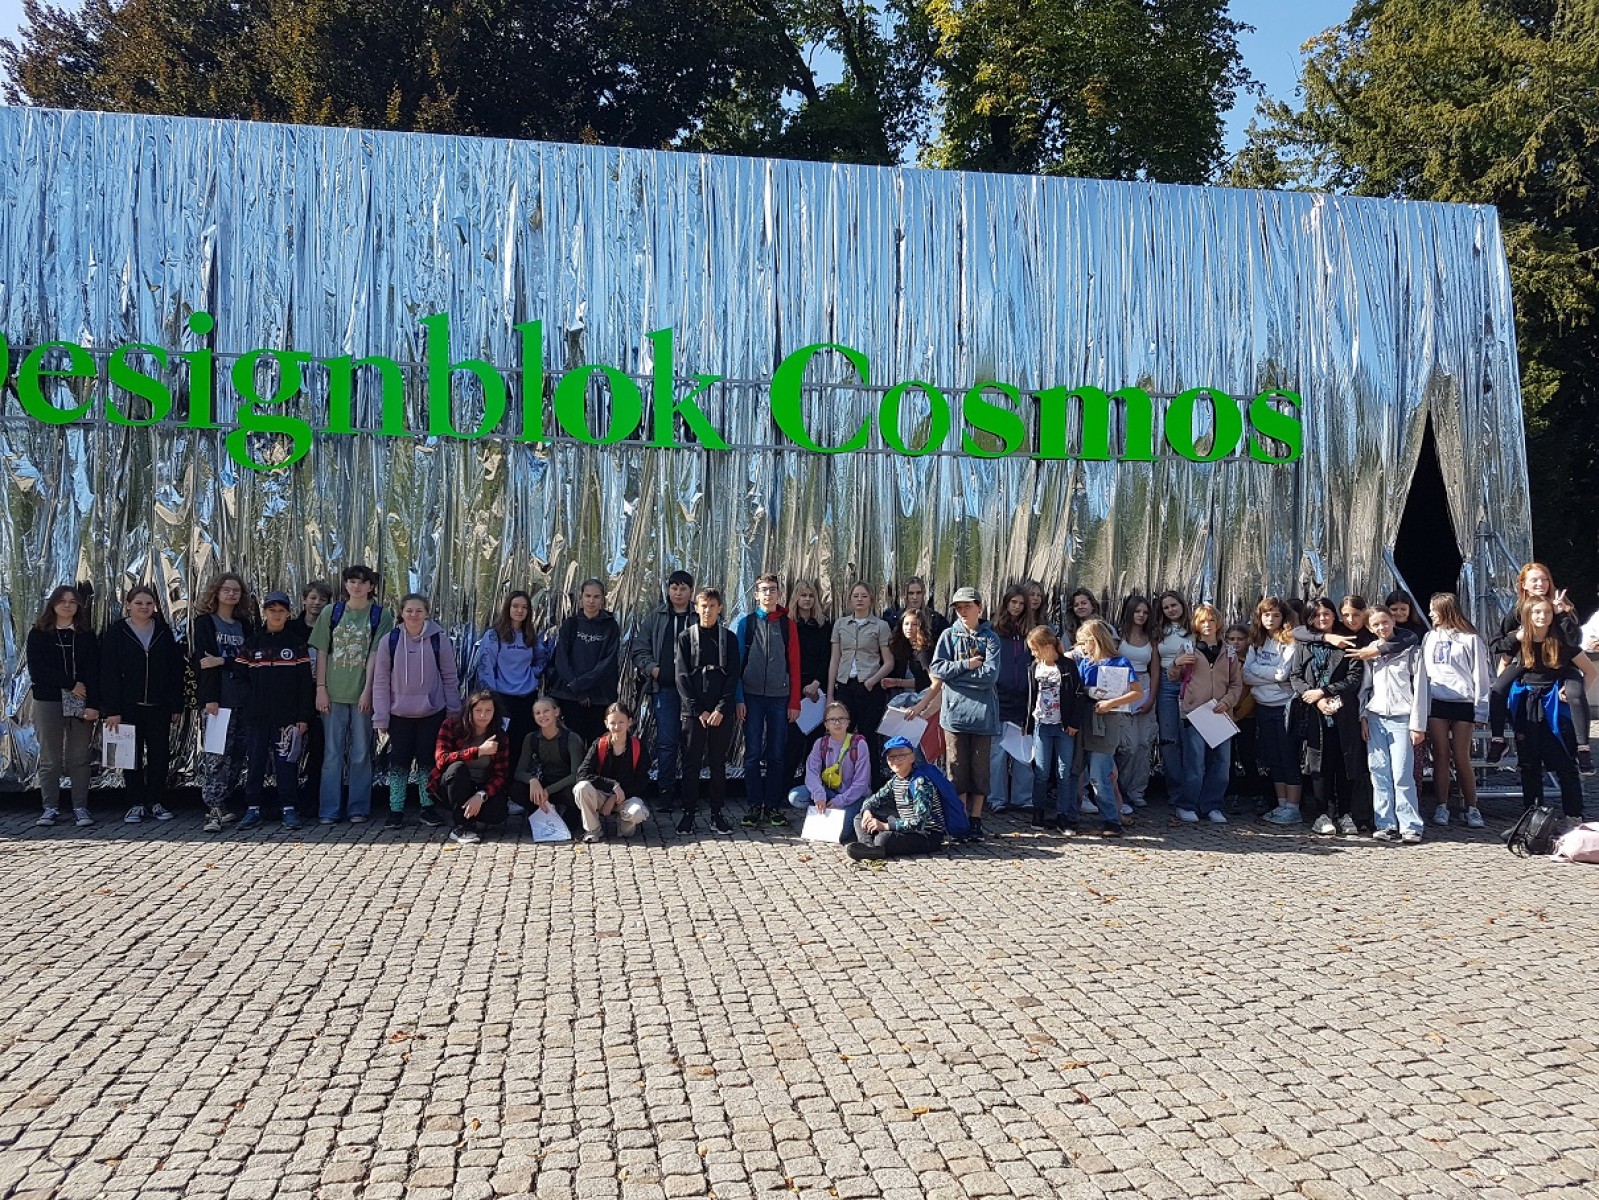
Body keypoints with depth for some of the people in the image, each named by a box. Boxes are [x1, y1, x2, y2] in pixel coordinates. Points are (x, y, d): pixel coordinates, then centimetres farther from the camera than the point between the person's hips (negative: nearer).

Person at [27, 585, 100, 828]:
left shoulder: (87, 635, 8)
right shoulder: (38, 634, 6)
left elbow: (93, 672, 1)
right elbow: (36, 670, -4)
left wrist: (93, 705, -10)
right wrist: (70, 685, -12)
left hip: (81, 705, 1)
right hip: (48, 702, 0)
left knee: (79, 759, 2)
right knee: (50, 759, 2)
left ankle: (80, 808, 5)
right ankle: (51, 808, 9)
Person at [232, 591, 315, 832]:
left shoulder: (297, 644, 3)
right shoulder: (251, 644, 8)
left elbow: (306, 682, 0)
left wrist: (304, 717, -5)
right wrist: (241, 713, 3)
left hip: (287, 716, -2)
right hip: (256, 717, 2)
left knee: (286, 762, -1)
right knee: (254, 762, 4)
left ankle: (289, 809, 4)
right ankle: (252, 809, 11)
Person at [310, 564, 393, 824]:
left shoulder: (381, 615, 1)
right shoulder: (331, 612, 7)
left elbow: (375, 655, -4)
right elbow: (322, 653, 7)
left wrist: (367, 690, -11)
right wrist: (321, 688, 0)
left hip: (363, 694, -1)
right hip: (334, 692, 2)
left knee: (360, 754, 4)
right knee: (332, 753, 4)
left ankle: (358, 809, 12)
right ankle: (329, 810, 11)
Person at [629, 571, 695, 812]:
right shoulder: (655, 619, 12)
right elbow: (638, 649, 11)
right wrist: (651, 667, -5)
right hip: (664, 688, 1)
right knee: (666, 742, -1)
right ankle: (666, 792, 5)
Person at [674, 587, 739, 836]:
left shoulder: (729, 638, 7)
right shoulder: (685, 637, 4)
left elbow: (733, 676, 1)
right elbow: (681, 677, -1)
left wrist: (721, 709, -9)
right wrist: (698, 711, -9)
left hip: (722, 712, 1)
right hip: (693, 711, -1)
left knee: (718, 763, 6)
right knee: (691, 763, 1)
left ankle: (717, 813, 13)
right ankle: (688, 813, 7)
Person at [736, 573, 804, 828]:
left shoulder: (788, 625, 6)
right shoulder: (745, 623, 3)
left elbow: (794, 665, 5)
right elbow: (736, 662, 1)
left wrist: (795, 702, 0)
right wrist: (738, 699, -6)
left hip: (780, 697, 1)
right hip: (752, 696, -1)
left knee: (776, 754, 5)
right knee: (753, 754, 2)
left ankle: (773, 806, 13)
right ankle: (754, 806, 9)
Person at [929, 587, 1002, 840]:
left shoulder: (989, 638, 3)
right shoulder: (949, 635, 8)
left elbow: (990, 674, -10)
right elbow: (937, 669, -3)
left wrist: (955, 674, -8)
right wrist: (966, 665, -10)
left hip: (982, 711, -1)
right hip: (955, 710, 1)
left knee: (980, 766, 3)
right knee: (958, 766, 4)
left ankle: (976, 819, 11)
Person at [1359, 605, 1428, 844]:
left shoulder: (1411, 650, 4)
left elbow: (1419, 688, 1)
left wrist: (1418, 725, -4)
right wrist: (1362, 716, 5)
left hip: (1401, 719, -3)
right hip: (1375, 719, 3)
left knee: (1402, 775, -9)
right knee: (1379, 774, 0)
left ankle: (1410, 826, -4)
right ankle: (1385, 824, 4)